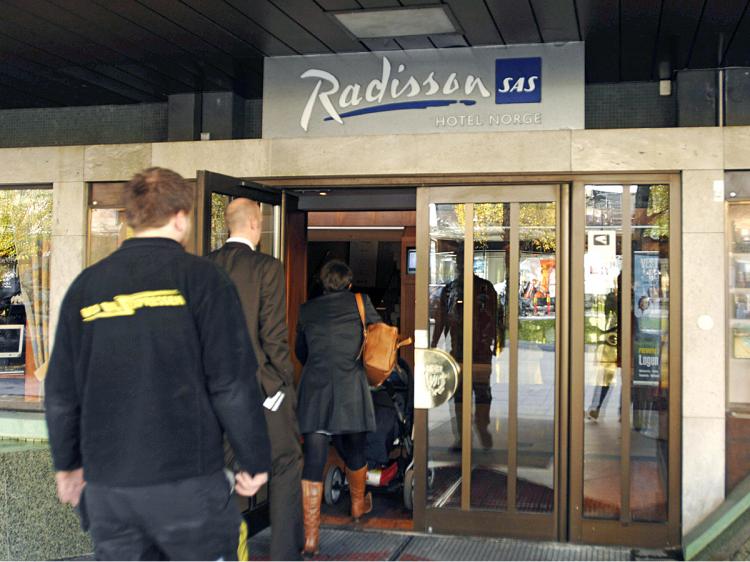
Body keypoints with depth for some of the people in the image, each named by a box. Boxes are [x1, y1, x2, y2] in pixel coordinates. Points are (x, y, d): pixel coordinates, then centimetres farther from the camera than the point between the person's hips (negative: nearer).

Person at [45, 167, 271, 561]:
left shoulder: (86, 285, 6)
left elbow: (61, 392, 10)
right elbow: (233, 383, -12)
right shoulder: (201, 278, -7)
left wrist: (67, 463, 22)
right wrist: (254, 461, -2)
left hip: (105, 483, 4)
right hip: (186, 480, -4)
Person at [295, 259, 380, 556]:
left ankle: (310, 536, -4)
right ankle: (358, 505, 44)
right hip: (351, 392, -1)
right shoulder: (360, 303, 6)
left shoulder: (307, 309, 12)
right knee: (354, 453, 20)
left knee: (313, 462, -2)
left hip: (313, 390, 1)